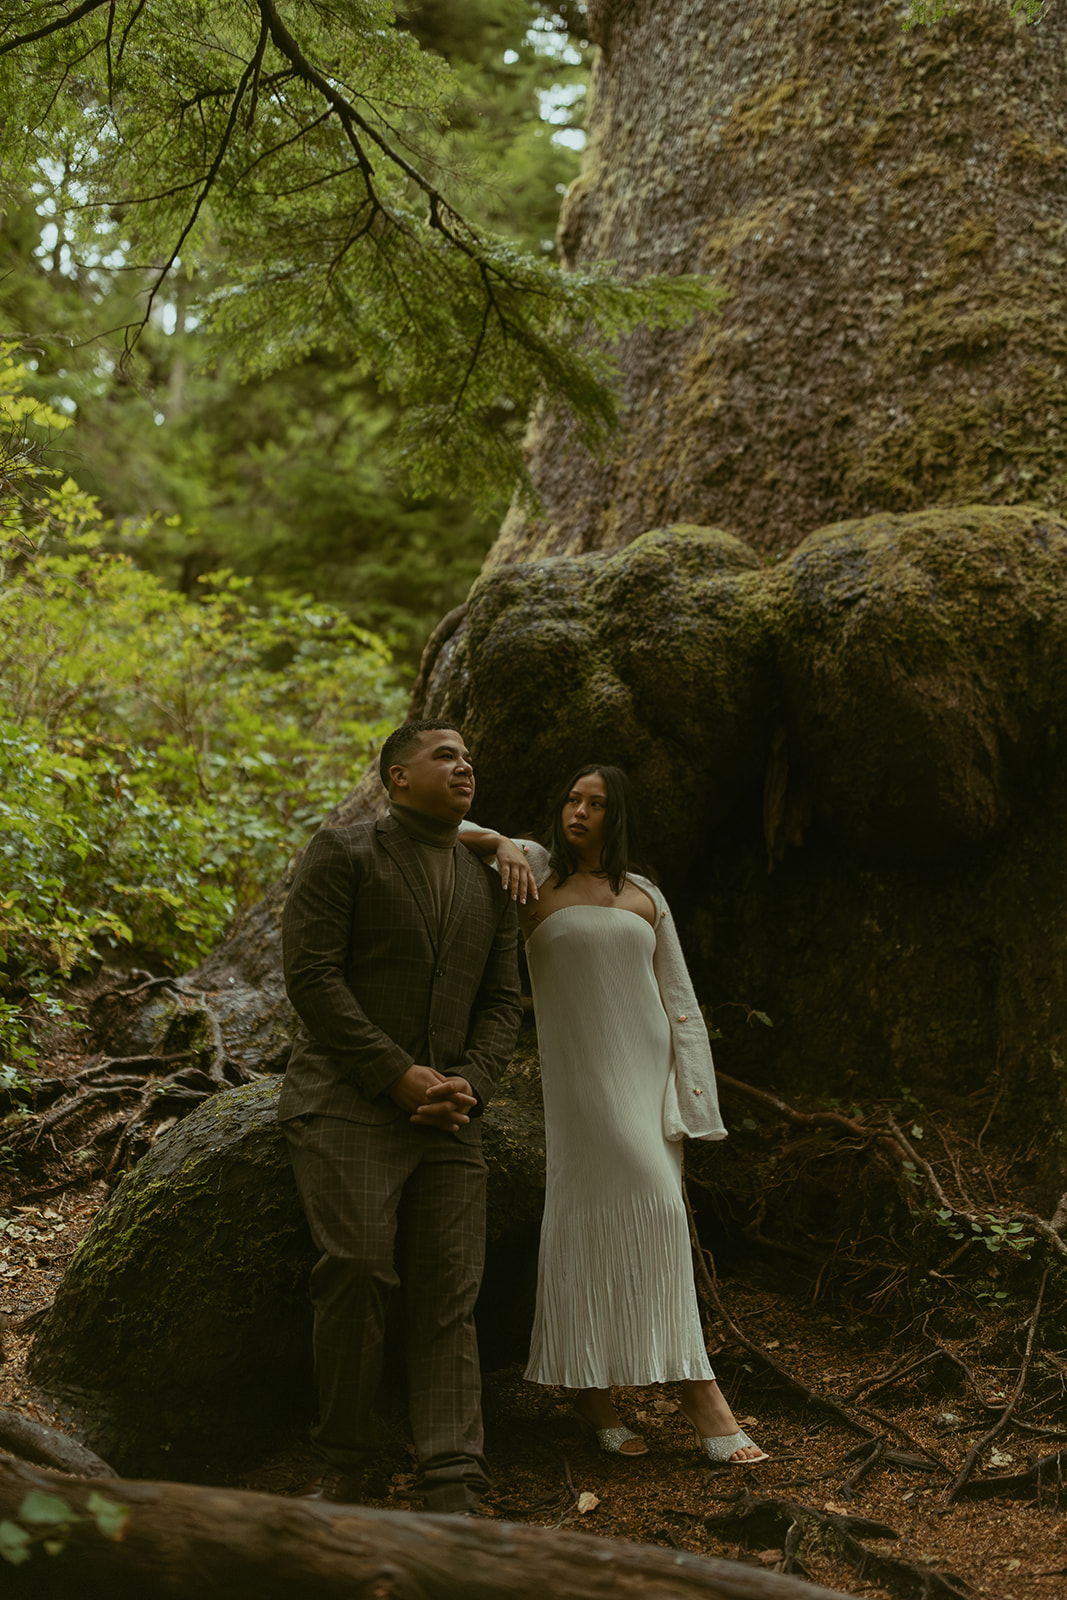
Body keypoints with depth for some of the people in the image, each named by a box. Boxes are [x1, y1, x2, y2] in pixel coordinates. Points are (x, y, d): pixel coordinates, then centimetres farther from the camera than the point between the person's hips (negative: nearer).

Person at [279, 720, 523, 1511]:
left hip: (446, 1116, 5)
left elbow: (502, 1002, 15)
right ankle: (344, 1462, 1)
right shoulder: (343, 853, 2)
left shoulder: (488, 882, 19)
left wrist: (468, 1084, -5)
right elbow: (312, 974, -8)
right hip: (348, 1102, -5)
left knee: (451, 1296, -4)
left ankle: (453, 1491, -6)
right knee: (358, 1271, -17)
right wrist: (397, 1074, -14)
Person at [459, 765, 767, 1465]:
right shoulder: (539, 872, 5)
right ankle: (698, 1385, -4)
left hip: (650, 1067, 4)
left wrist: (690, 1096, 4)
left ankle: (592, 1388, 13)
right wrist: (499, 843, -16)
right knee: (656, 1205, -14)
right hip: (583, 1073, -4)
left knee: (609, 1219, 5)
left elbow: (680, 1000, 12)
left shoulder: (644, 896, 13)